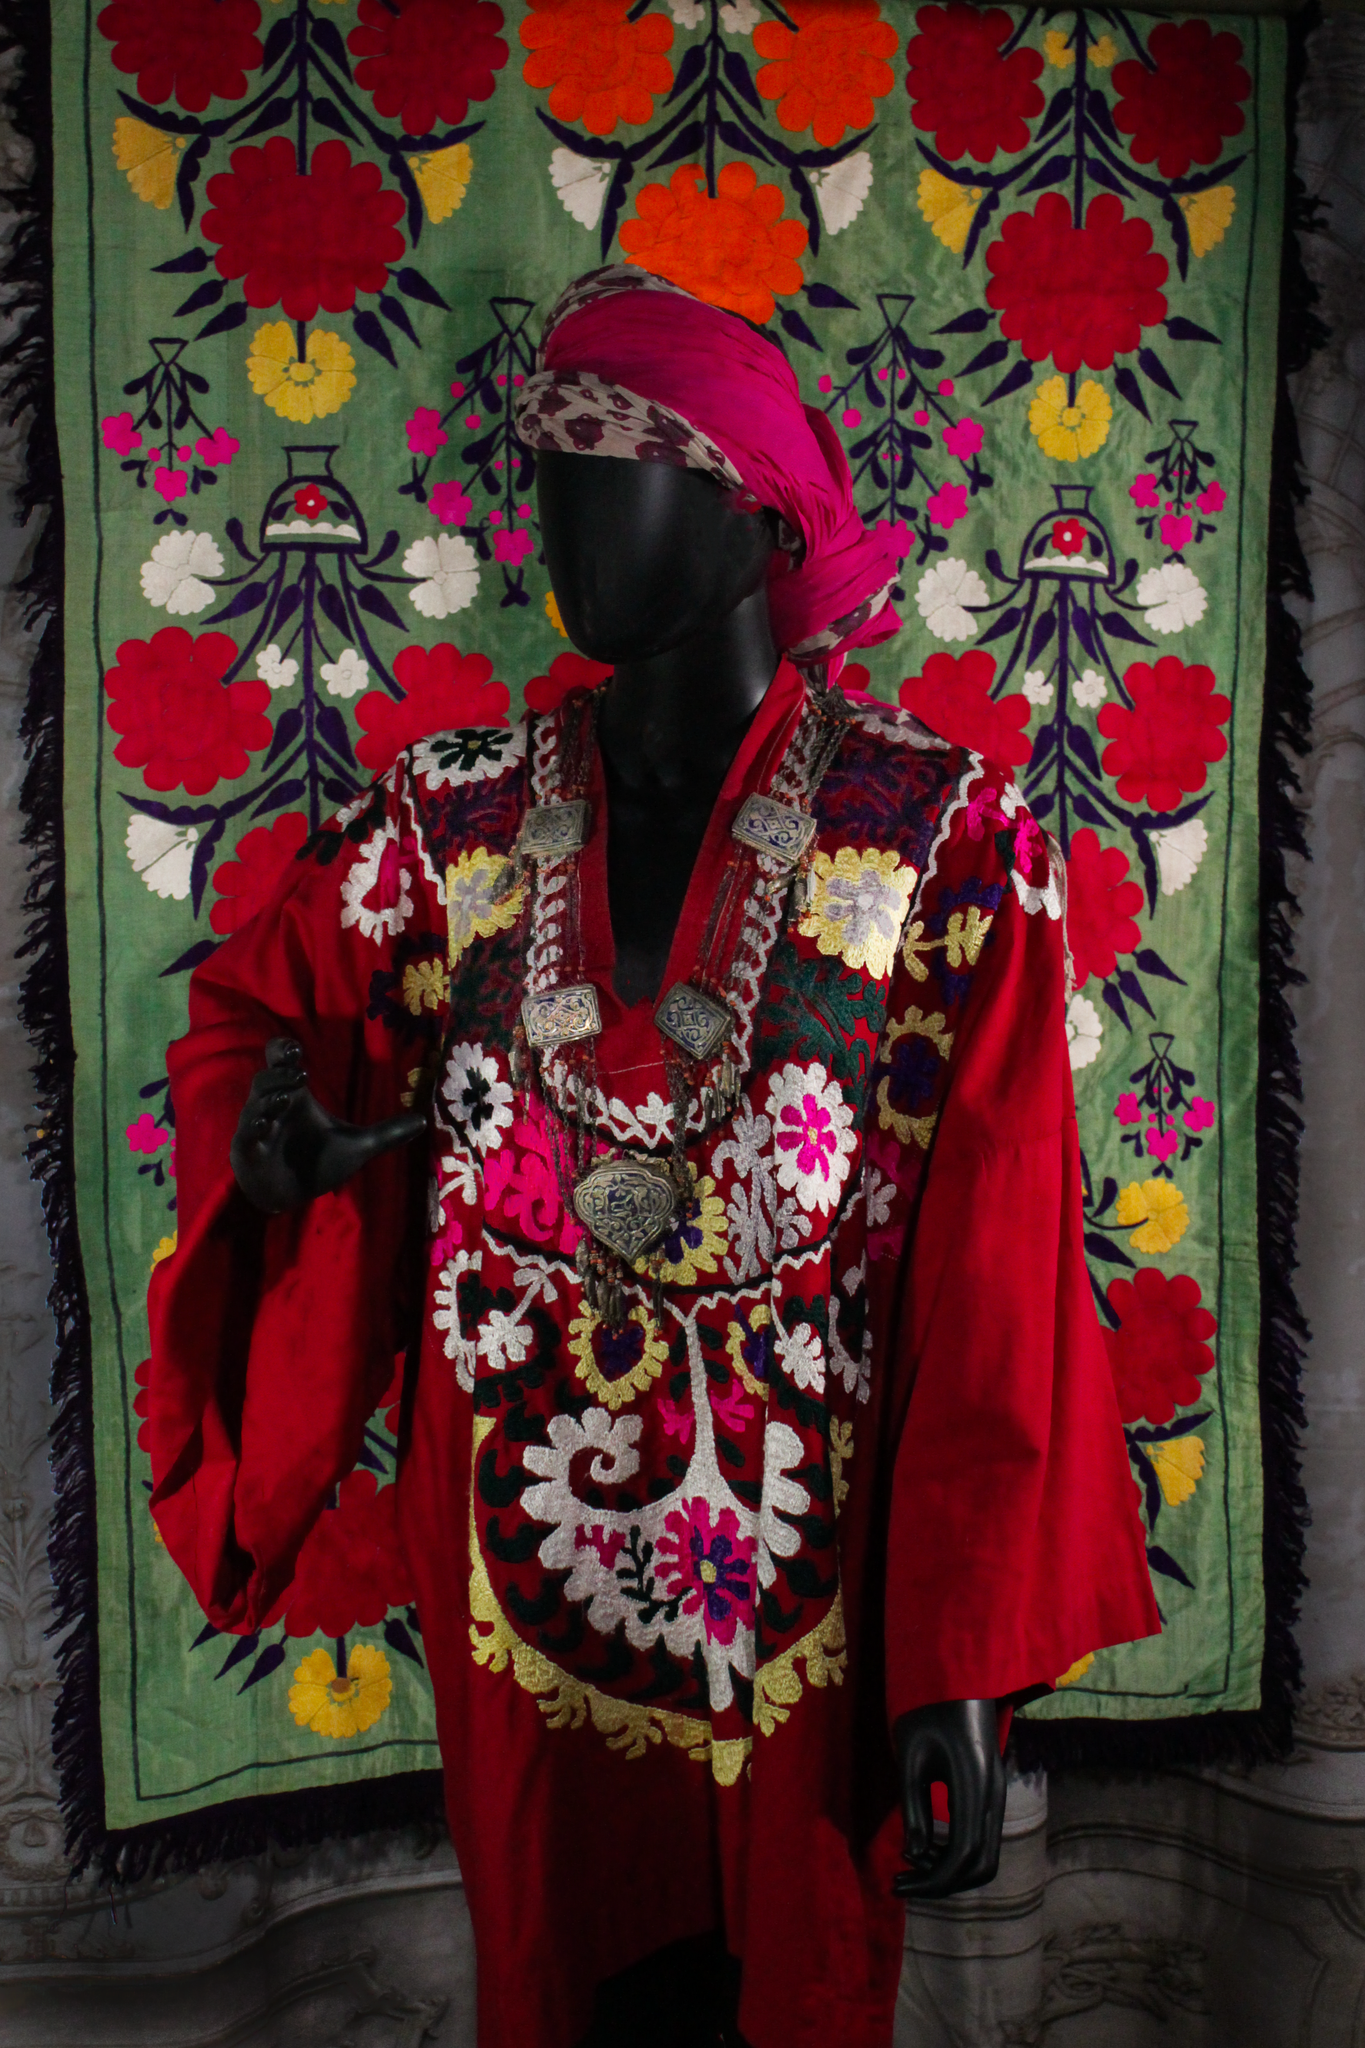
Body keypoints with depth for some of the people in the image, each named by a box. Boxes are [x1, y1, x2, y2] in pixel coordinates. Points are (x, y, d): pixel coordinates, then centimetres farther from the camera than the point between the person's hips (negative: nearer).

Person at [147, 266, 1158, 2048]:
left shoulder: (941, 847, -13)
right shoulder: (457, 820, -4)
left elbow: (997, 1290, -13)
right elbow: (249, 1004, 12)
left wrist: (963, 1676, -12)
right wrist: (263, 1138, -12)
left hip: (809, 1607, -2)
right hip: (515, 1589, 2)